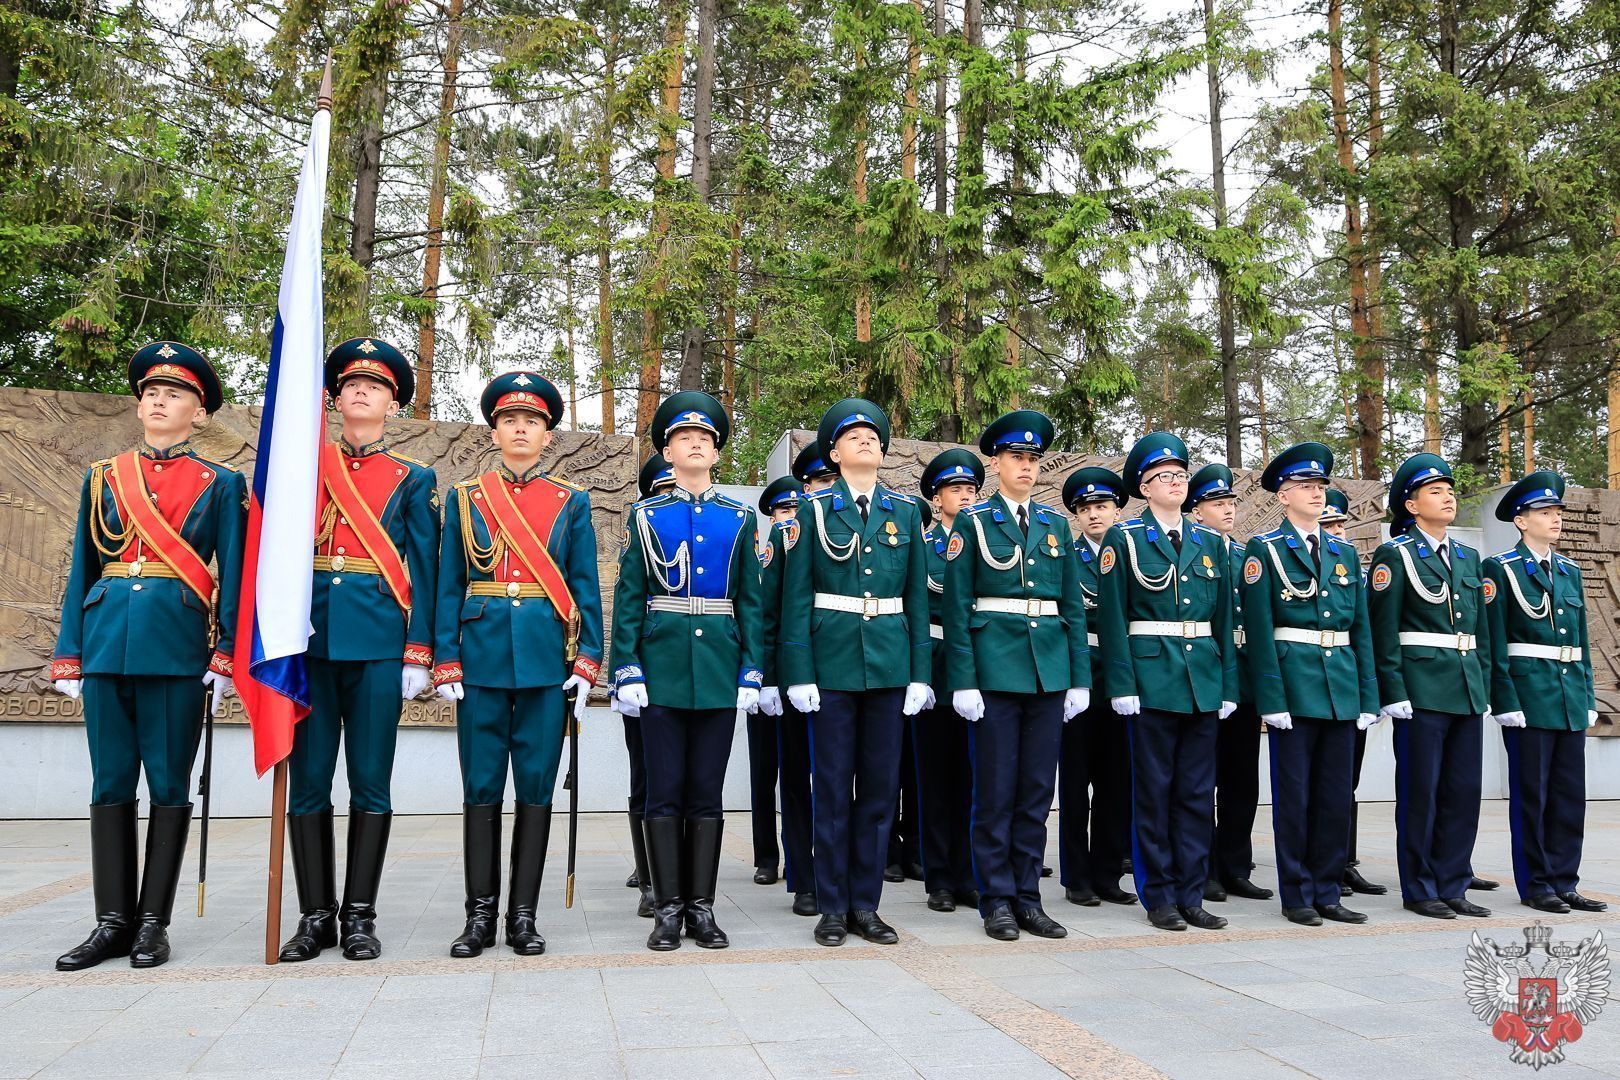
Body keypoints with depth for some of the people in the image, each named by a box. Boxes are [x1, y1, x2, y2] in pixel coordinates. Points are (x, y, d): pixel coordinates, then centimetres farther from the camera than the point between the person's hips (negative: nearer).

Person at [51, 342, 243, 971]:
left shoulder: (221, 485, 6)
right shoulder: (103, 477, 14)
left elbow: (231, 576, 2)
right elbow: (82, 570, 13)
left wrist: (225, 658, -6)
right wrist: (69, 655, 7)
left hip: (179, 647, -3)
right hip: (108, 642, 3)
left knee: (169, 784, 1)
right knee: (111, 784, 6)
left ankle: (153, 922, 11)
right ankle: (113, 922, 14)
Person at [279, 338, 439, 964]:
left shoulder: (413, 479, 10)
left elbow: (423, 571, 5)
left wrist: (418, 653, -3)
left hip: (379, 638, -1)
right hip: (309, 632, 2)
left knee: (370, 780, 1)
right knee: (308, 779, 3)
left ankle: (359, 915, 11)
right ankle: (315, 914, 13)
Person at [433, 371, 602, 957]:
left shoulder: (571, 501, 7)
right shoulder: (465, 497, 8)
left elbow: (586, 587, 6)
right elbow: (449, 587, 6)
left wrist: (586, 662, -2)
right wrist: (447, 663, -2)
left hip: (547, 659, 0)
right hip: (483, 659, 0)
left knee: (536, 786, 4)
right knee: (481, 788, 5)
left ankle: (524, 914, 14)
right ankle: (481, 914, 15)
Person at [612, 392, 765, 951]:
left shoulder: (739, 518, 9)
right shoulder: (645, 516, 6)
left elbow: (750, 600, 8)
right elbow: (629, 598, 2)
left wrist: (750, 672, 0)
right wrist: (628, 670, -6)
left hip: (719, 669, 1)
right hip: (662, 668, -1)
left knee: (707, 794, 6)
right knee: (665, 793, 2)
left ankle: (701, 907, 15)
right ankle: (668, 909, 12)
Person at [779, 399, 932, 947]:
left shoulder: (906, 510, 9)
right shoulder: (814, 507, 2)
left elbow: (917, 594, 9)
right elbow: (797, 594, -1)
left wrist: (920, 672, 3)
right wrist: (799, 672, -8)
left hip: (890, 661, 3)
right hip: (833, 659, -2)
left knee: (880, 785, 7)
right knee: (833, 786, 3)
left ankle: (865, 904, 19)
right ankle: (832, 906, 14)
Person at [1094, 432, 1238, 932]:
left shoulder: (1210, 542, 13)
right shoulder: (1125, 538, 0)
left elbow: (1224, 617, 13)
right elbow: (1112, 615, -6)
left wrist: (1227, 684, 7)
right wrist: (1122, 684, -13)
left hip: (1203, 677, 5)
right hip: (1152, 675, -4)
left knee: (1198, 791, 8)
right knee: (1154, 790, 2)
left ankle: (1191, 895, 17)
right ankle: (1159, 896, 12)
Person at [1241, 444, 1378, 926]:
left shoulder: (1344, 552, 15)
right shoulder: (1265, 550, -1)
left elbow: (1361, 628, 13)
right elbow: (1259, 629, -8)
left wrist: (1368, 696, 7)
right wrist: (1271, 697, -14)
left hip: (1342, 685, 5)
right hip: (1294, 683, -5)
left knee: (1336, 794, 9)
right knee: (1294, 793, 1)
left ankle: (1326, 893, 19)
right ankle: (1297, 896, 11)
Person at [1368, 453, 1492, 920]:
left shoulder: (1468, 557, 16)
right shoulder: (1395, 554, -4)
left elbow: (1481, 630, 19)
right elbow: (1383, 631, -10)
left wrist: (1484, 688, 13)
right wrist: (1395, 693, -15)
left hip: (1467, 689, 7)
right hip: (1421, 687, -6)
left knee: (1464, 791, 9)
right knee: (1420, 791, 0)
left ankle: (1452, 886, 19)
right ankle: (1419, 889, 10)